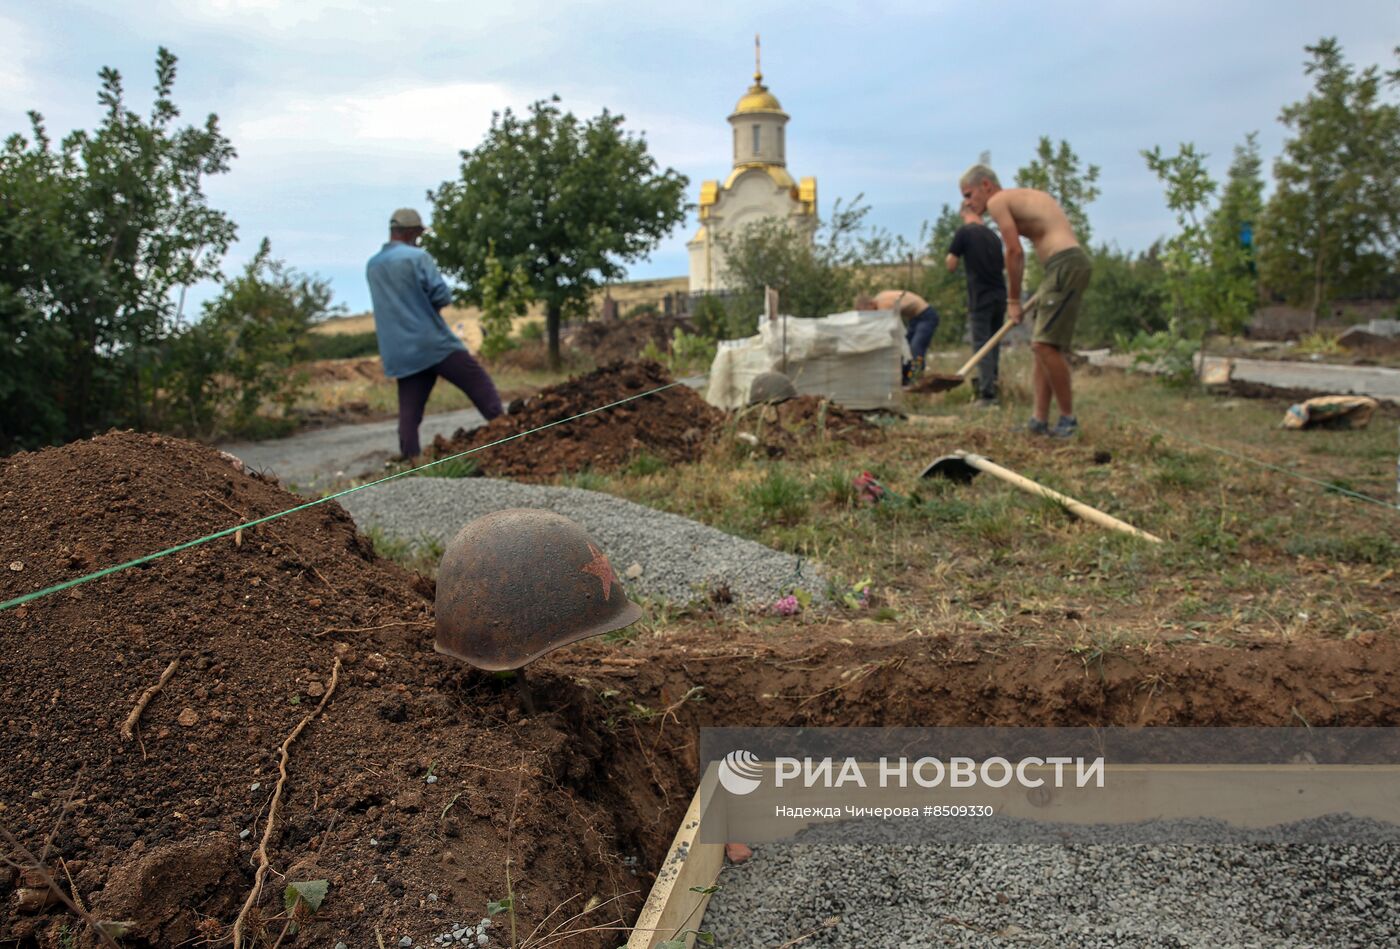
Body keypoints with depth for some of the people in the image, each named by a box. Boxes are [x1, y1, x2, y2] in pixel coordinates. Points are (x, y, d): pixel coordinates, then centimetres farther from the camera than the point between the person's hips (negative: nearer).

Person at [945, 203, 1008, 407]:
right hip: (1000, 296, 6)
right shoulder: (993, 235, 15)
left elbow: (951, 266, -5)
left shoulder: (964, 232, -5)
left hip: (980, 298, -6)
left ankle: (987, 394, -10)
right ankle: (993, 389, 19)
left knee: (981, 345, -5)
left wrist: (949, 258, 13)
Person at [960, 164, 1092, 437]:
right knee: (1042, 345, 10)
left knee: (1045, 344, -10)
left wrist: (1014, 300, 2)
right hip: (1067, 264, 10)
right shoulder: (1026, 196, 25)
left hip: (1067, 266, -10)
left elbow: (1015, 252, -6)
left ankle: (1068, 418, -1)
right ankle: (1040, 420, 11)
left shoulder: (997, 201, -2)